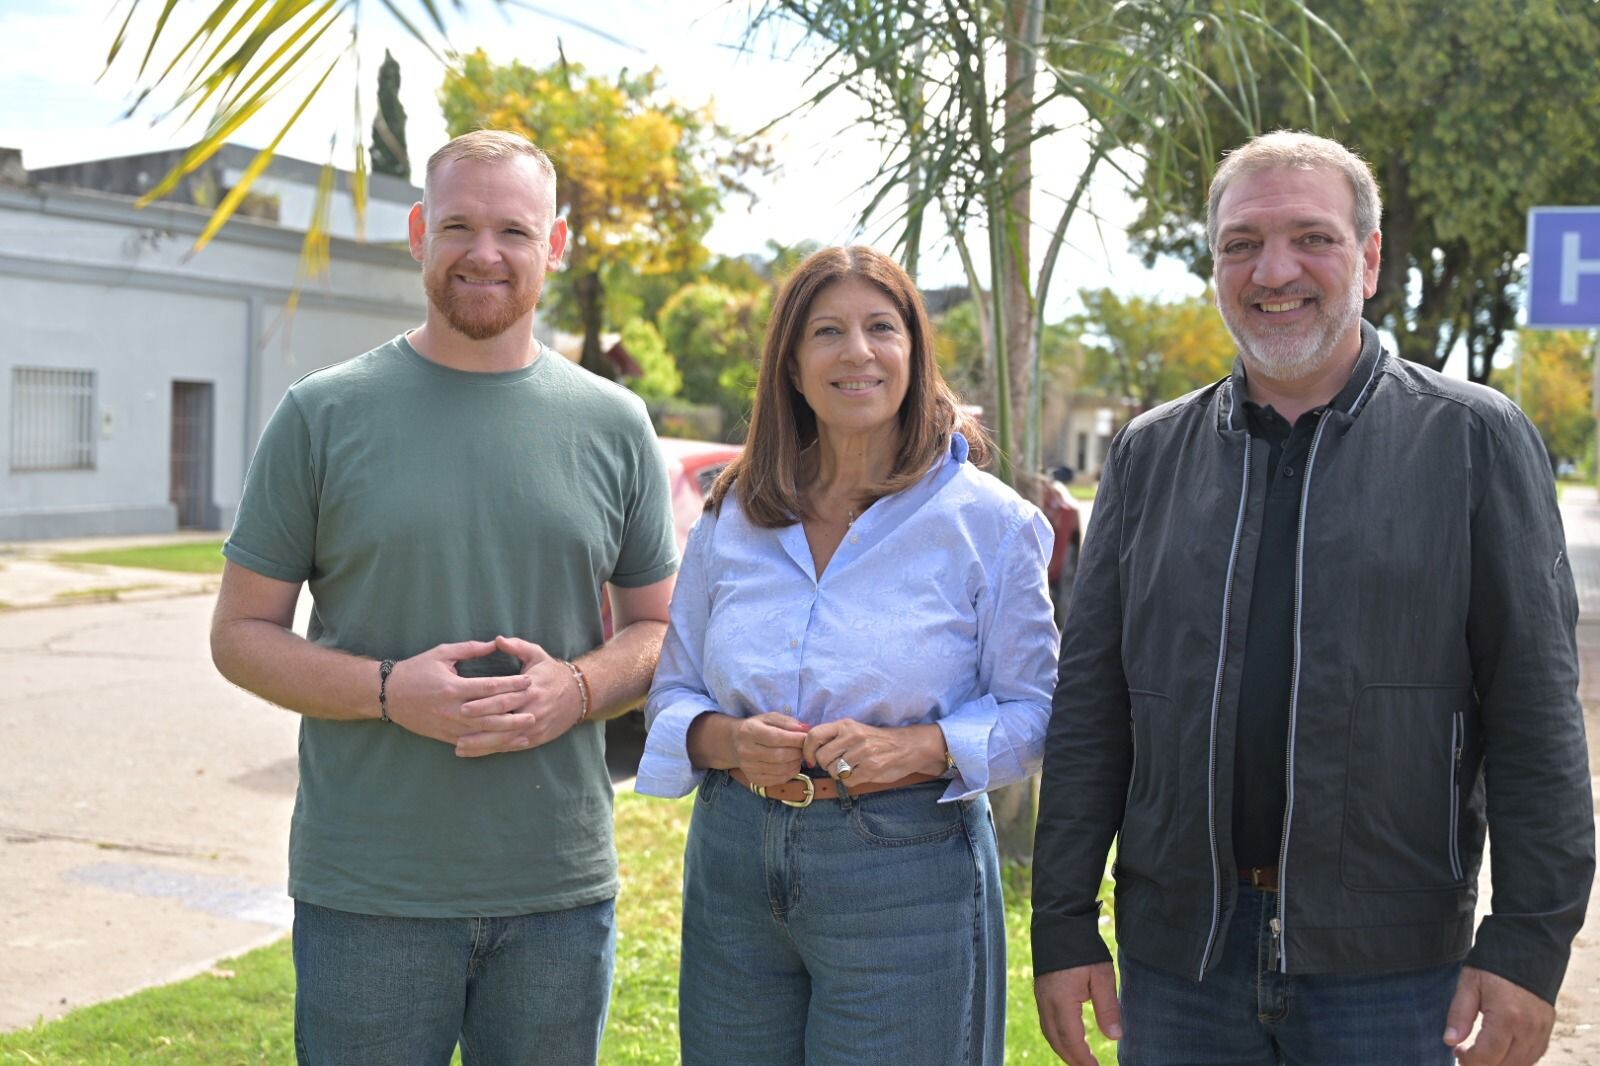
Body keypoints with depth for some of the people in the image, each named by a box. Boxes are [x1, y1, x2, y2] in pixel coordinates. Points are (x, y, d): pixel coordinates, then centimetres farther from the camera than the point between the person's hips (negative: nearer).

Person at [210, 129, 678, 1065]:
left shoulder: (614, 424, 5)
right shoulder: (322, 415, 0)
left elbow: (661, 627, 10)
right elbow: (241, 633, 2)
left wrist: (576, 689, -11)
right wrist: (389, 690, -16)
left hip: (560, 891, 2)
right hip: (366, 894, -1)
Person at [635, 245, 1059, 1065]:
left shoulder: (989, 521, -3)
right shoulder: (729, 518, 6)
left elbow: (1030, 711, -4)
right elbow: (672, 696, 9)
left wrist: (916, 748, -20)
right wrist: (732, 741, -12)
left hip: (905, 873, -3)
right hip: (734, 865, 3)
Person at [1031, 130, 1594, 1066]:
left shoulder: (1474, 438, -1)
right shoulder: (1150, 452, 7)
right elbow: (1089, 707, 5)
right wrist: (1064, 926, 2)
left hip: (1388, 959, -2)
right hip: (1177, 951, 3)